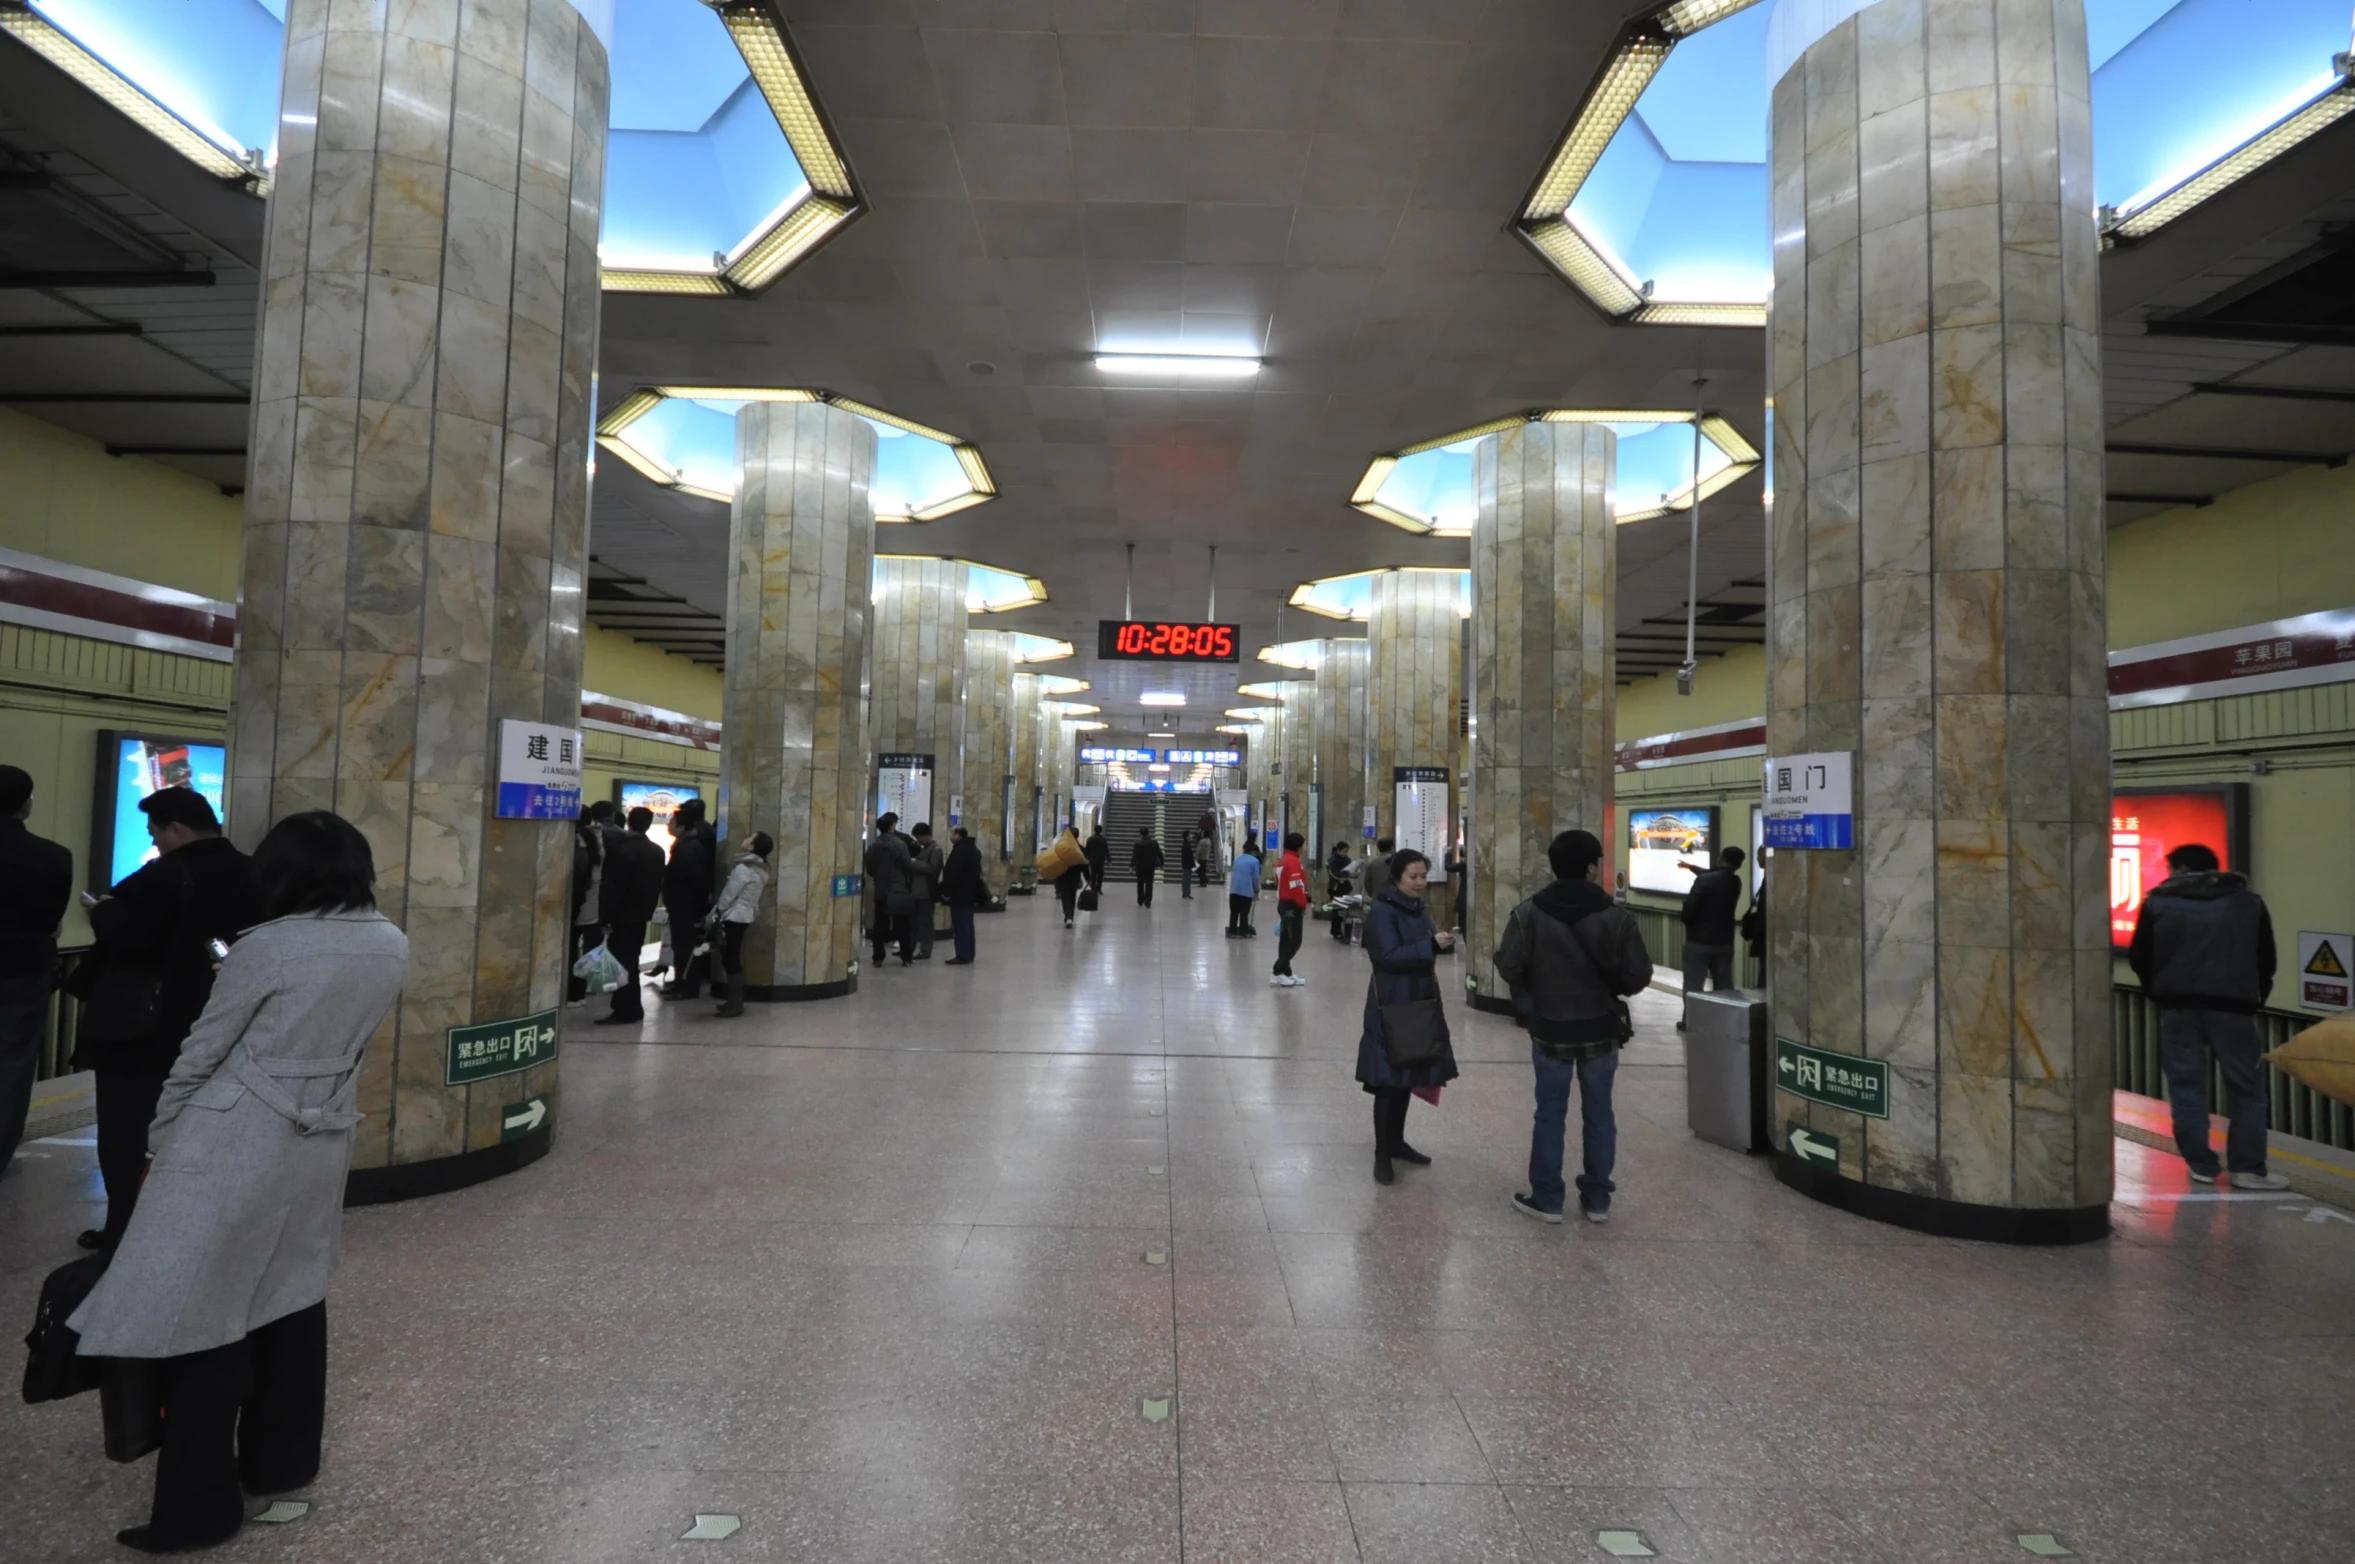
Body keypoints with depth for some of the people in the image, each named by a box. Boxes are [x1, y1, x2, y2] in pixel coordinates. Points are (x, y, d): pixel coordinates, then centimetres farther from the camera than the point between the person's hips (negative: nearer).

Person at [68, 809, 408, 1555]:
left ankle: (198, 1501, 12)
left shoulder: (267, 948, -14)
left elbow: (201, 1052, -5)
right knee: (292, 1296, 18)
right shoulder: (391, 946, 0)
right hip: (321, 1140, 6)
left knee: (201, 1313, 4)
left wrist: (161, 1134, 9)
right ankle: (283, 1463, 29)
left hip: (235, 1141, -6)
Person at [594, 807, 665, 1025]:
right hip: (642, 913, 7)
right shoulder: (657, 851, 8)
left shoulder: (623, 850, -15)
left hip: (623, 915, -7)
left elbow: (614, 887, -17)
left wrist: (607, 917, -14)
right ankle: (633, 1009, 17)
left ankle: (625, 1011, -5)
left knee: (620, 961, -4)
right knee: (630, 960, 14)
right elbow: (658, 884, 13)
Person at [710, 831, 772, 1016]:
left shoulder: (744, 868, -19)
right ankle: (735, 1000, 19)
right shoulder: (761, 868, 8)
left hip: (734, 916, -9)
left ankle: (735, 1004, -1)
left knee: (730, 960, -4)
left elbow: (729, 894, -16)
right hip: (745, 915, 9)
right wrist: (719, 911, 19)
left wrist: (716, 912, -3)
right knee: (734, 959, 14)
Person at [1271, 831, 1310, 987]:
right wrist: (1303, 904, -12)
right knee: (1294, 941, -7)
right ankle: (1279, 971, -7)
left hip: (1283, 903, 10)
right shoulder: (1293, 862, -17)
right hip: (1292, 906, -10)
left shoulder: (1282, 861, 14)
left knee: (1286, 940, 12)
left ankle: (1286, 972, 16)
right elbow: (1296, 886, -23)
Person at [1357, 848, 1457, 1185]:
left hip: (1419, 1003, 8)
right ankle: (1382, 1155, 5)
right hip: (1391, 1007, -8)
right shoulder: (1382, 912, -13)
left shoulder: (1419, 910, 12)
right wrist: (1431, 945, -29)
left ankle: (1396, 1142, 29)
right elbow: (1388, 957, -23)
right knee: (1388, 1081, -4)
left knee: (1409, 1076, 15)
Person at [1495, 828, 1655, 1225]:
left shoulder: (1529, 913, -11)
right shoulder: (1616, 916, -10)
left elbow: (1509, 967, -13)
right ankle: (1597, 1198, 23)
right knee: (1598, 1113, 13)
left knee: (1550, 1113, 10)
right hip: (1601, 1029, 1)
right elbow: (1638, 976, -9)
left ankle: (1547, 1198, 17)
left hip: (1549, 1029, 0)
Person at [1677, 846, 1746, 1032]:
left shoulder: (1704, 880, -18)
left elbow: (1689, 908, -20)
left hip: (1699, 940, -5)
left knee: (1693, 982, 4)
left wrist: (1688, 923, 1)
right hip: (1724, 942, 5)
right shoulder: (1735, 882, 3)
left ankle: (1689, 1020, 6)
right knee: (1723, 984, 11)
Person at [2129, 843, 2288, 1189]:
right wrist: (2255, 999, 20)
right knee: (2246, 1087, 7)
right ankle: (2248, 1169, 4)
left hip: (2179, 1006, -1)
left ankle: (2201, 1165, 7)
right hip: (2232, 1006, 1)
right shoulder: (2249, 902, 10)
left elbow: (2139, 958, 3)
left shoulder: (2158, 903, 3)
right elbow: (2266, 960, 11)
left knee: (2187, 1085, 5)